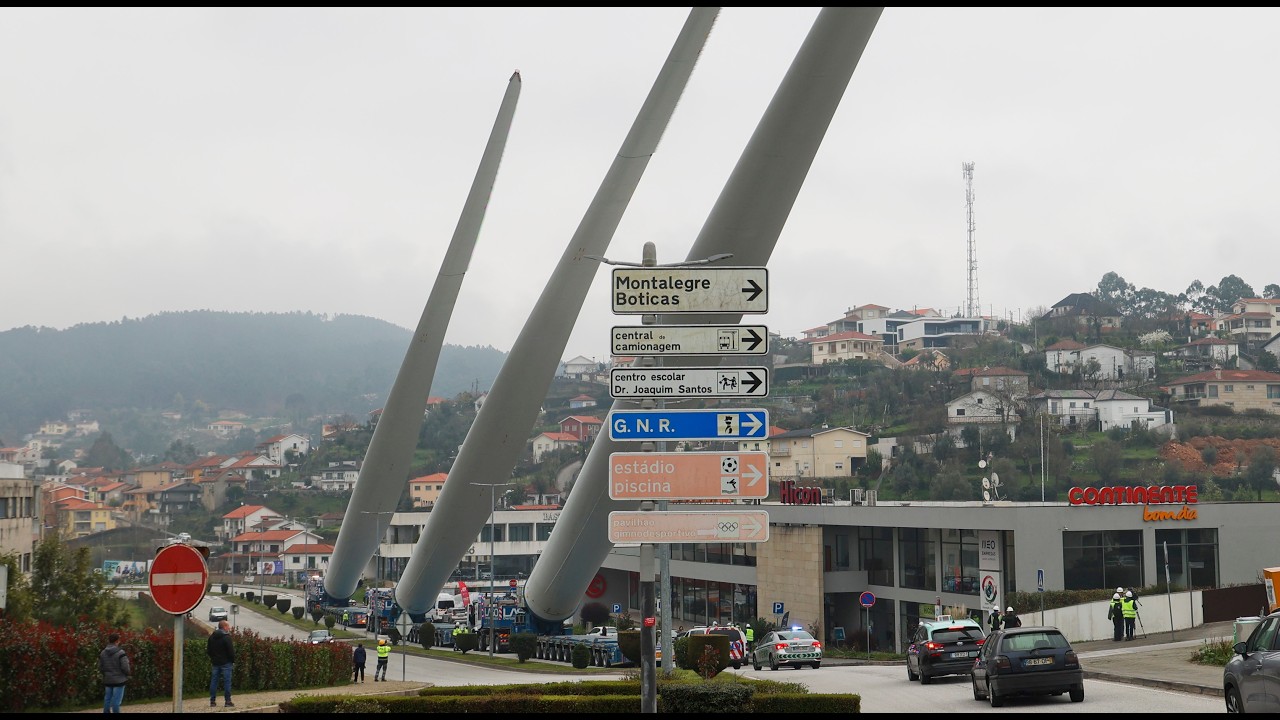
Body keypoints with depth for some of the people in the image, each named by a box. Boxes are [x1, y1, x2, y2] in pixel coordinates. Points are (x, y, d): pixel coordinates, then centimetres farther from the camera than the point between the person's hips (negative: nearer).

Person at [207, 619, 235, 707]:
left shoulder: (212, 637, 8)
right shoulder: (226, 637, -14)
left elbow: (209, 650, 14)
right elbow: (231, 650, -15)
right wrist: (233, 660, -2)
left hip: (215, 663, 6)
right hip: (226, 663, -6)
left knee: (214, 681, 9)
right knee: (227, 681, -2)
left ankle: (212, 701, 9)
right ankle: (227, 701, -3)